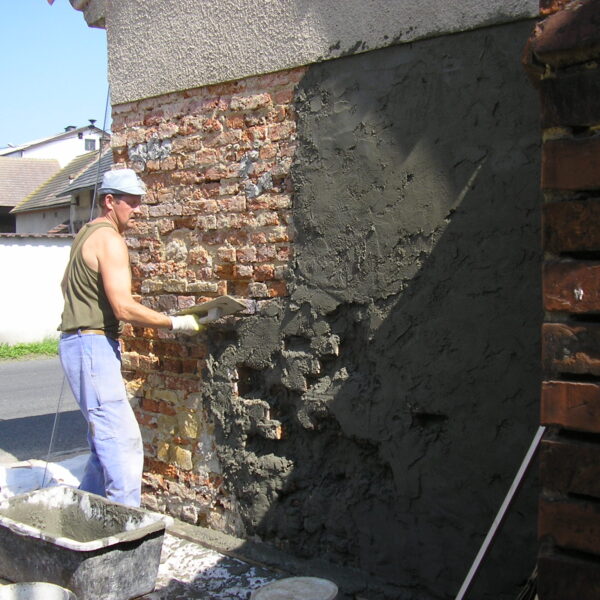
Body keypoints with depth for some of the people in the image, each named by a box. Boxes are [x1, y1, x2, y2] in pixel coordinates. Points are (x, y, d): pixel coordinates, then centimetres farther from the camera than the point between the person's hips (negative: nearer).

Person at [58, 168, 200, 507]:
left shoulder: (88, 234, 17)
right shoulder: (109, 239, -14)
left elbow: (67, 283, 30)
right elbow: (124, 307, -22)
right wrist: (175, 323, -17)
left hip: (84, 343, 10)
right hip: (93, 344, -10)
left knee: (105, 440, 14)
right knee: (124, 441, -12)